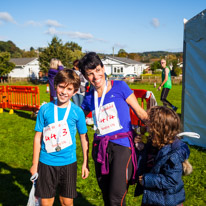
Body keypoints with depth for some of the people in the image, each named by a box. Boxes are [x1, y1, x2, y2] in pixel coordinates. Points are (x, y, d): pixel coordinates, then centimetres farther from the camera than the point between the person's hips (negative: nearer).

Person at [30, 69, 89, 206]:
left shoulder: (77, 111, -5)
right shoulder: (45, 109, -5)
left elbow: (84, 137, 3)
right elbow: (38, 136, 1)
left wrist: (85, 163, 5)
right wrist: (35, 164, 5)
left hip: (68, 163, 0)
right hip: (46, 162, 0)